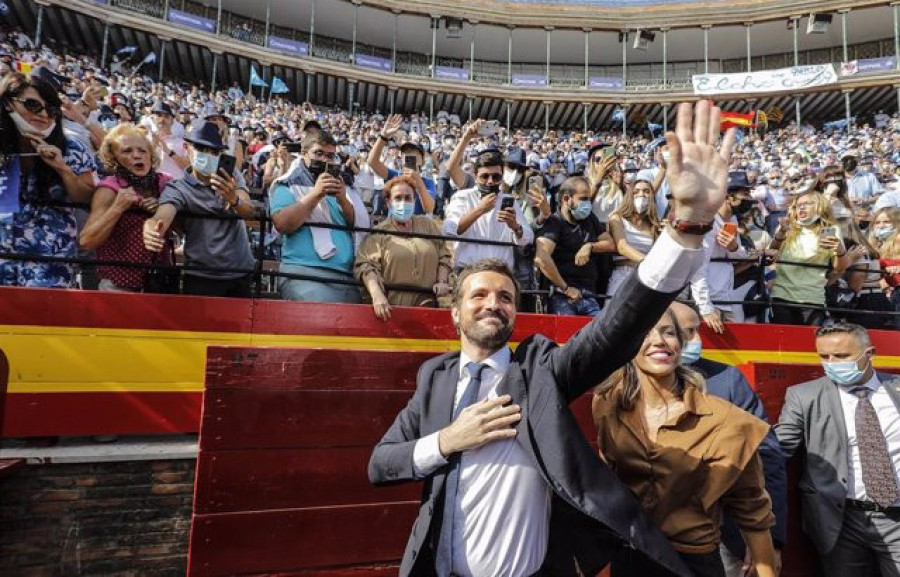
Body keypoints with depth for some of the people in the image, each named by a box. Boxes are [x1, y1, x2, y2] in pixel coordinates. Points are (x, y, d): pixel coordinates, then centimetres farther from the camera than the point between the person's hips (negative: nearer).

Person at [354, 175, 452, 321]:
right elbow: (366, 264, -12)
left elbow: (444, 256, 14)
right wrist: (377, 295, -27)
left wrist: (442, 281, -2)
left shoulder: (428, 225, 12)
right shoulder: (379, 232, 0)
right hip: (392, 308, -3)